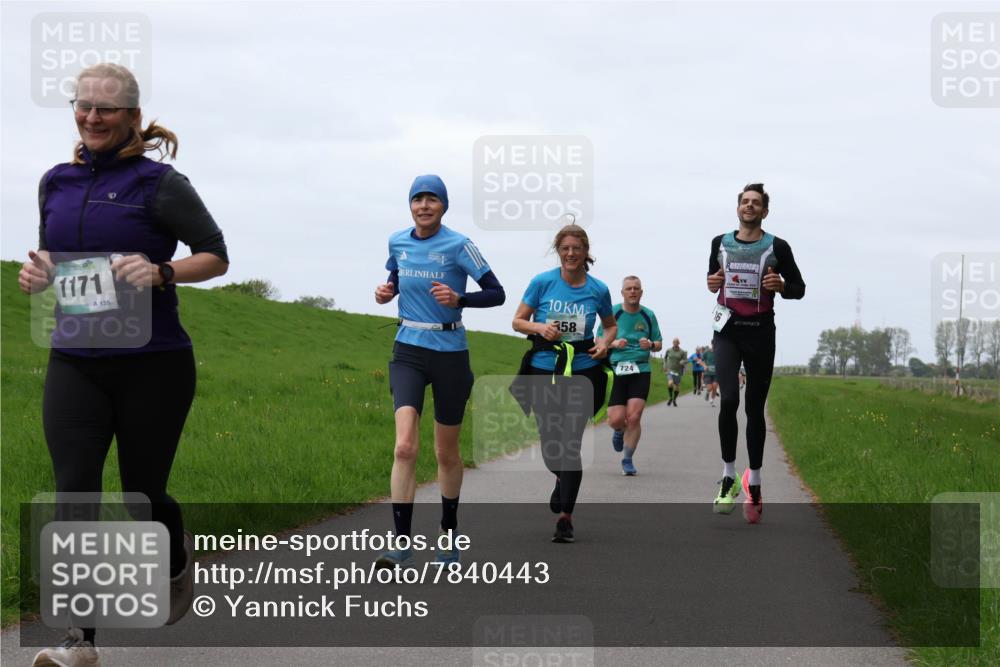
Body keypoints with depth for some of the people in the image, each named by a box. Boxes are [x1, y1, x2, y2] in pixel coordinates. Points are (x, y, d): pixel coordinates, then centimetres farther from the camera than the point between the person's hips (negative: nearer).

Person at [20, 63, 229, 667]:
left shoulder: (158, 183, -6)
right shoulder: (56, 183, 9)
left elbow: (217, 255, -3)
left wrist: (160, 273, -20)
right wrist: (38, 274, -2)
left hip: (153, 364, -3)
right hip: (75, 362, 4)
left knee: (143, 496, 8)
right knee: (73, 495, -10)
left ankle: (178, 561, 43)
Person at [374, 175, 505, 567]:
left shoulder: (458, 246, -9)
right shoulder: (398, 242, 4)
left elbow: (496, 293, -6)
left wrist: (459, 299, -23)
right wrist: (386, 292, 1)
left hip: (450, 353, -2)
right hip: (408, 351, 2)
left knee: (447, 453, 11)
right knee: (405, 447, -16)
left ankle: (449, 533, 34)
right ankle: (402, 547, -18)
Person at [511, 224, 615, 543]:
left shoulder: (598, 289, 2)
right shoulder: (542, 282, -2)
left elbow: (611, 325, 18)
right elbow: (518, 321, 4)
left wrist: (605, 342, -3)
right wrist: (539, 328, -16)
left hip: (583, 371, -1)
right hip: (544, 370, 1)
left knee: (571, 442, -9)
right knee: (550, 442, 5)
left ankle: (565, 516, -4)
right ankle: (563, 481, 41)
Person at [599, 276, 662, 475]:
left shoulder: (648, 315, 7)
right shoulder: (612, 313, 2)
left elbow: (659, 343, 15)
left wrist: (650, 345, -8)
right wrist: (614, 343, -15)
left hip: (640, 371, 1)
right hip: (615, 371, -1)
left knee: (634, 417, -11)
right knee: (616, 419, -8)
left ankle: (628, 460, 6)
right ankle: (619, 431, 31)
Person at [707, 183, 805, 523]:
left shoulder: (777, 248, 2)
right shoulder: (720, 243, 8)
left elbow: (799, 288, 7)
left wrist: (782, 286, -15)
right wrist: (711, 283, 0)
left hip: (761, 332, 0)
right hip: (727, 331, 0)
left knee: (755, 409, 6)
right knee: (729, 400, -19)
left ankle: (754, 482, 18)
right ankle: (728, 476, -9)